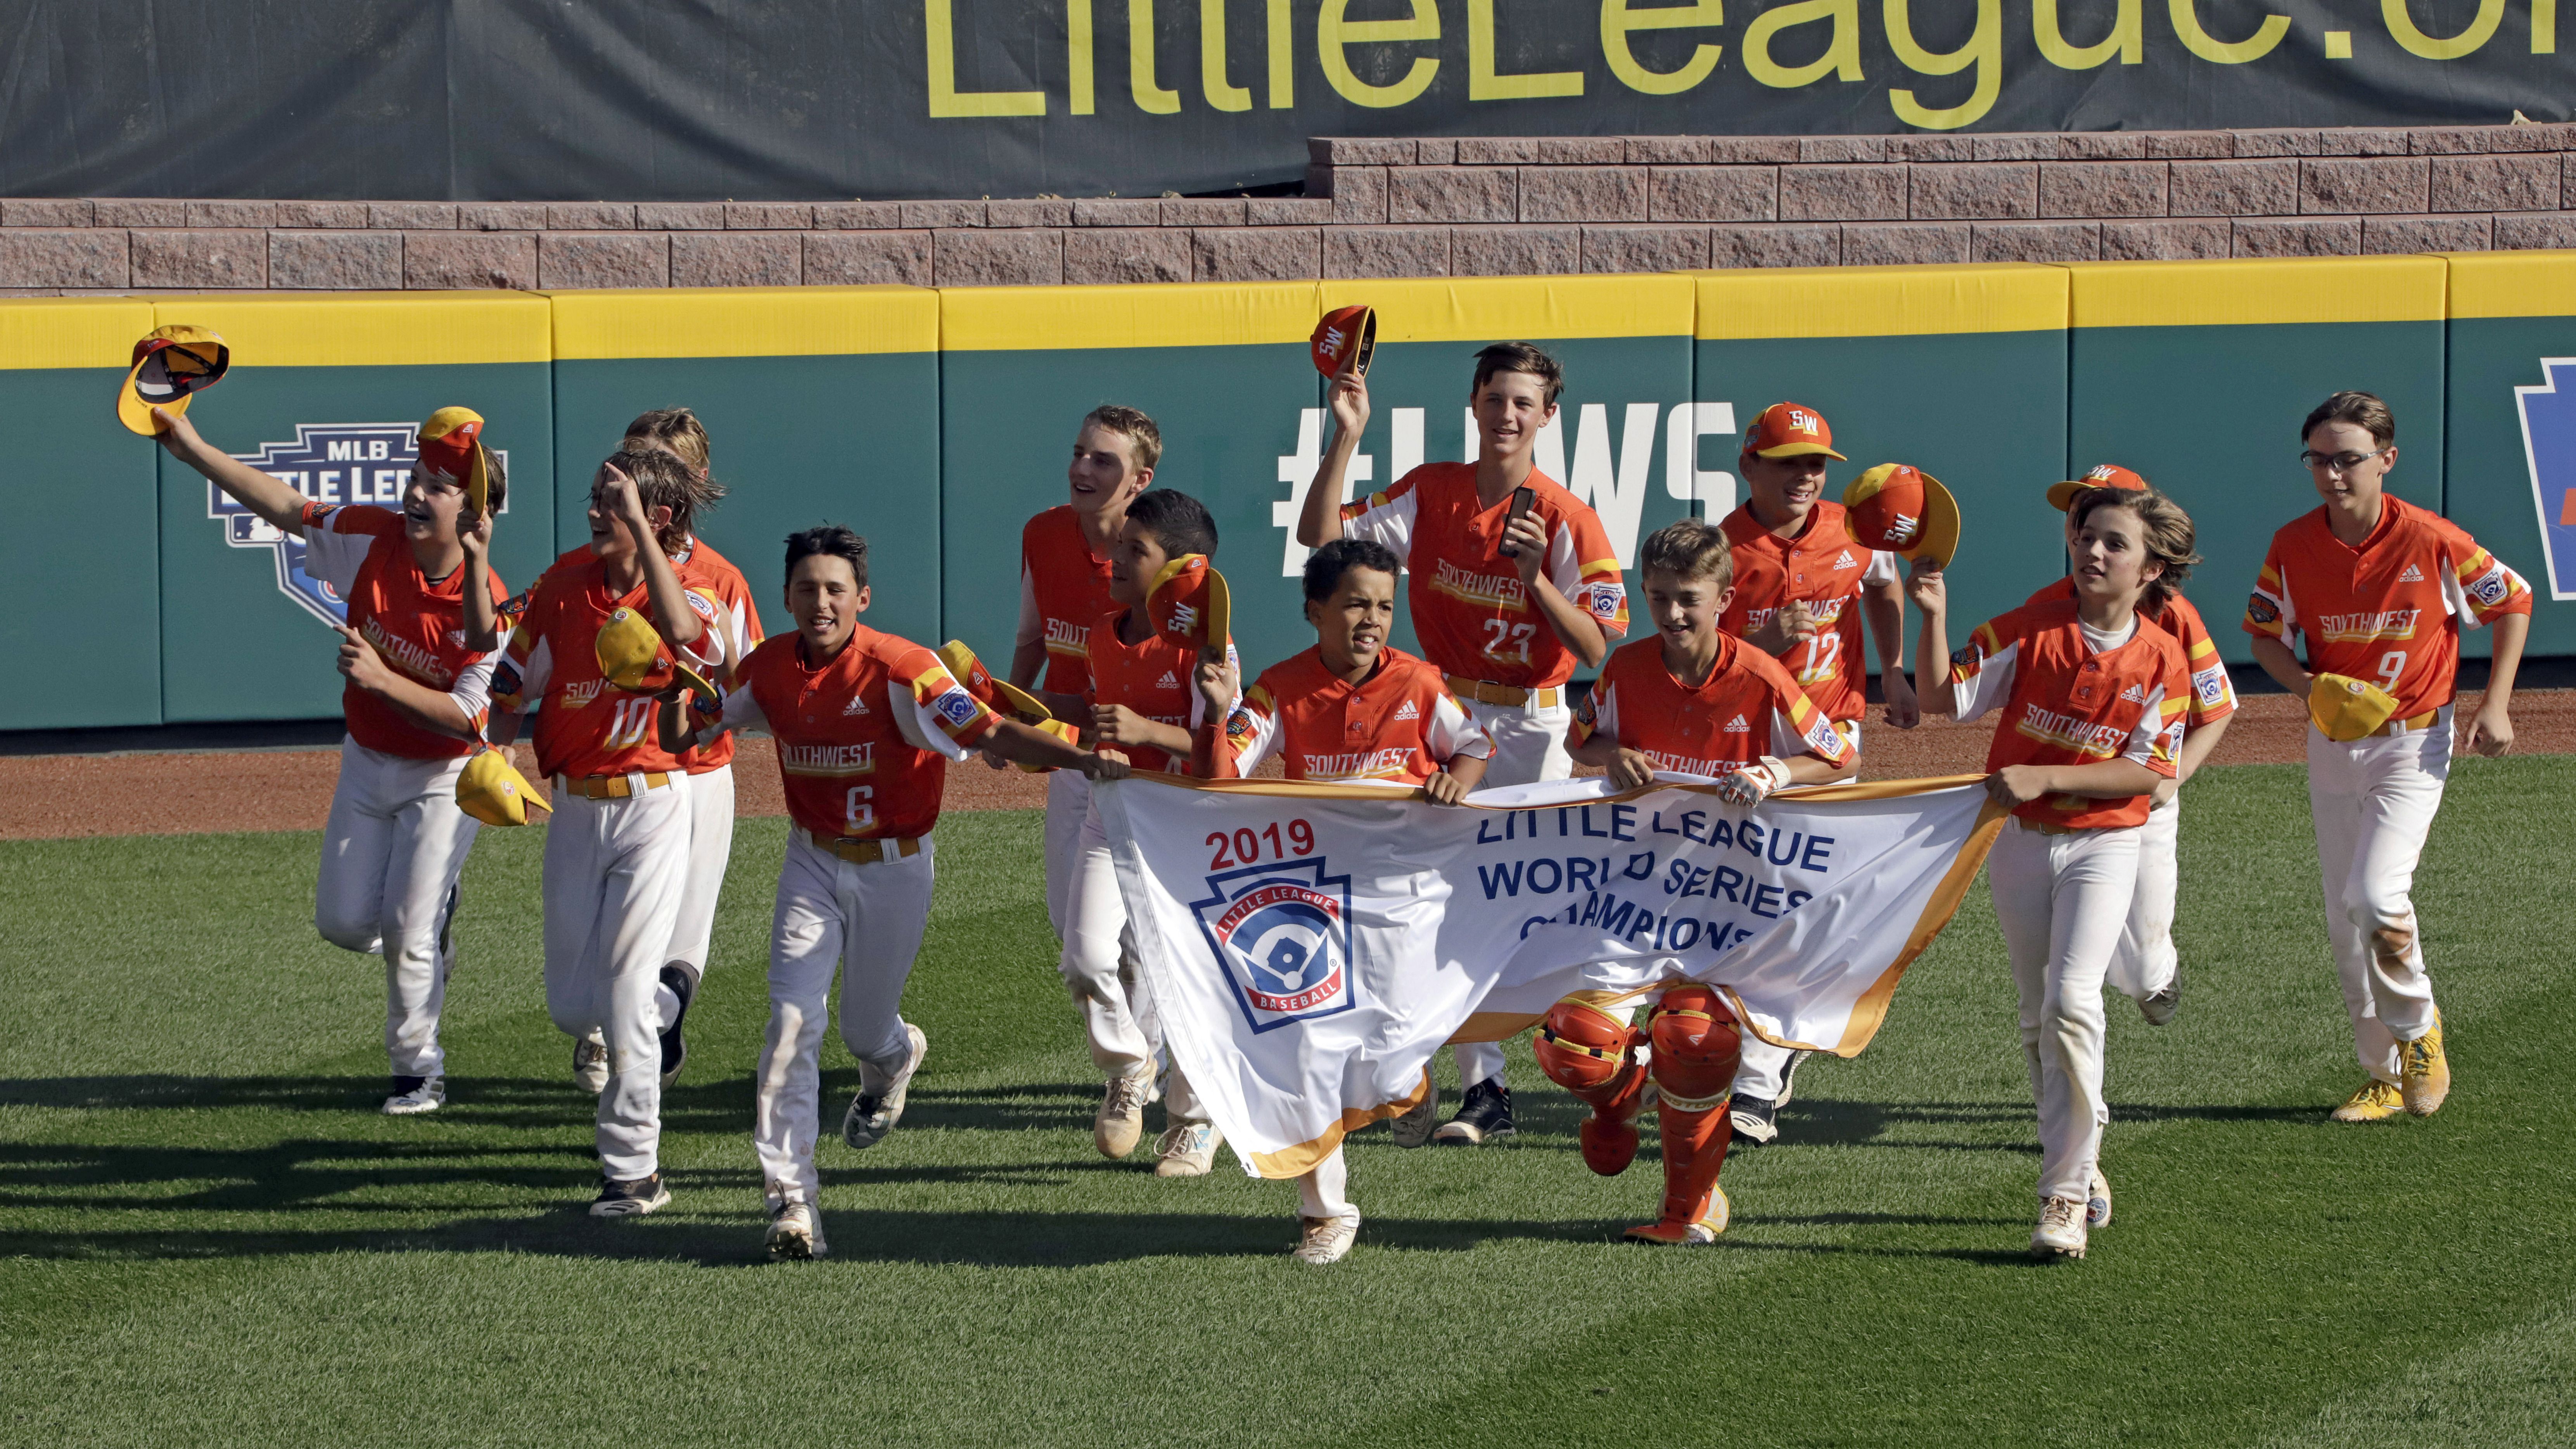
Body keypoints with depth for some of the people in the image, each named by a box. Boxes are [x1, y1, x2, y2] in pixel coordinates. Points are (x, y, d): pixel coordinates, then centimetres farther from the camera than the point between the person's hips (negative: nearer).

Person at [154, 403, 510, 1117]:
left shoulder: (487, 605, -26)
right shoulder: (373, 537, -13)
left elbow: (469, 718, -27)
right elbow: (286, 506, -8)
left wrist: (383, 679, -37)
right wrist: (193, 448, -16)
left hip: (443, 779, -5)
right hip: (367, 763, 5)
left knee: (407, 931, -6)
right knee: (345, 923, 8)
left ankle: (418, 1070, 12)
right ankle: (431, 907, 41)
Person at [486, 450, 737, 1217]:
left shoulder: (679, 597, -8)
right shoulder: (565, 585, 3)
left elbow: (681, 629, -34)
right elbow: (514, 680, 8)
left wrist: (639, 529, -29)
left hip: (651, 808, -5)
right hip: (573, 809, 5)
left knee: (623, 997, -7)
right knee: (571, 1006, 8)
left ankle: (632, 1173, 3)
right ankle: (666, 1000, 42)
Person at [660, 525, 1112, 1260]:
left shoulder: (898, 669, -22)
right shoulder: (769, 670, -6)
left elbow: (986, 731, -31)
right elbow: (681, 738, 3)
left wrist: (1079, 757, -46)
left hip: (894, 869, -3)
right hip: (813, 865, 3)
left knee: (865, 1032, 13)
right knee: (793, 1021, -13)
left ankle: (896, 1057, 54)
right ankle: (791, 1200, -13)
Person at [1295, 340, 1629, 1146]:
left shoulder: (1568, 521, -8)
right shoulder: (1431, 493, 2)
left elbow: (1595, 649, -13)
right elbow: (1322, 536, -6)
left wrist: (1536, 580, -26)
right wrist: (1347, 437, -13)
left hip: (1530, 724, -3)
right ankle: (1483, 1090, 6)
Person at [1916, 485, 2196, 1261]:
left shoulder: (2162, 660, -7)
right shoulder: (2031, 628, -4)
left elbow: (2146, 772, -10)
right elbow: (1946, 699, -6)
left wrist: (2043, 777, -19)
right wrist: (1933, 618, -21)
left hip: (2105, 844, -3)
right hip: (2018, 839, 3)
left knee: (2072, 1000, -20)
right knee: (2038, 1019, 12)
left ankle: (2066, 1195, -17)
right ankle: (2083, 1158, 32)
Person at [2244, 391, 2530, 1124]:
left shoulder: (2431, 541, -16)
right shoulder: (2293, 545, -7)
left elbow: (2513, 600, -2)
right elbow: (2263, 632, 8)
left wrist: (2495, 705, -6)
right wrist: (2309, 687, -12)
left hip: (2413, 742, -4)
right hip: (2332, 746, 4)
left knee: (2376, 896, -21)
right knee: (2344, 920, 7)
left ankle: (2420, 1030, 6)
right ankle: (2386, 1076, 22)